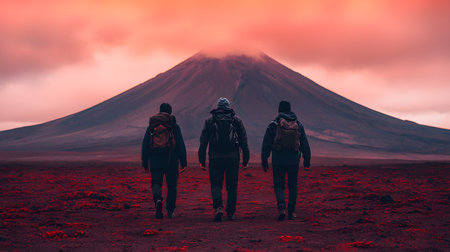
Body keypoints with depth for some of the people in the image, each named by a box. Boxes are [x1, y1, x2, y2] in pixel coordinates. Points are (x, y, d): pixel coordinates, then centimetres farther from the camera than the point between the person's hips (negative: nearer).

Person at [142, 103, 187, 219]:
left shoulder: (151, 126, 8)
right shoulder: (174, 126, 1)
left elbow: (145, 146, 7)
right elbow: (181, 145, -3)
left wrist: (145, 163, 11)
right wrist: (183, 163, -1)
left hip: (155, 161, 1)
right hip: (171, 161, -1)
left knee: (156, 183, 6)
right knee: (171, 186, 10)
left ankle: (158, 200, -25)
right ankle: (170, 211, 12)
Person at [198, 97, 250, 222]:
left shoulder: (210, 120, 7)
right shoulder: (237, 120, 8)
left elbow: (203, 141, 3)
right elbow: (244, 141, 5)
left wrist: (202, 160, 5)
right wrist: (245, 160, 8)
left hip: (215, 158, 0)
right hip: (233, 158, 1)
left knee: (216, 184, 5)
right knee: (232, 186, 9)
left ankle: (218, 207, -16)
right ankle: (230, 213, 13)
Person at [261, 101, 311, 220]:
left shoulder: (273, 125, -3)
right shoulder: (298, 125, 4)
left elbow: (266, 144, -2)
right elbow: (305, 144, 8)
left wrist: (264, 161, 5)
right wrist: (306, 160, 14)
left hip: (278, 161, -2)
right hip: (294, 161, 2)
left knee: (279, 185, 7)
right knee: (292, 186, 13)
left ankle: (281, 207, -15)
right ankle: (291, 212, 14)